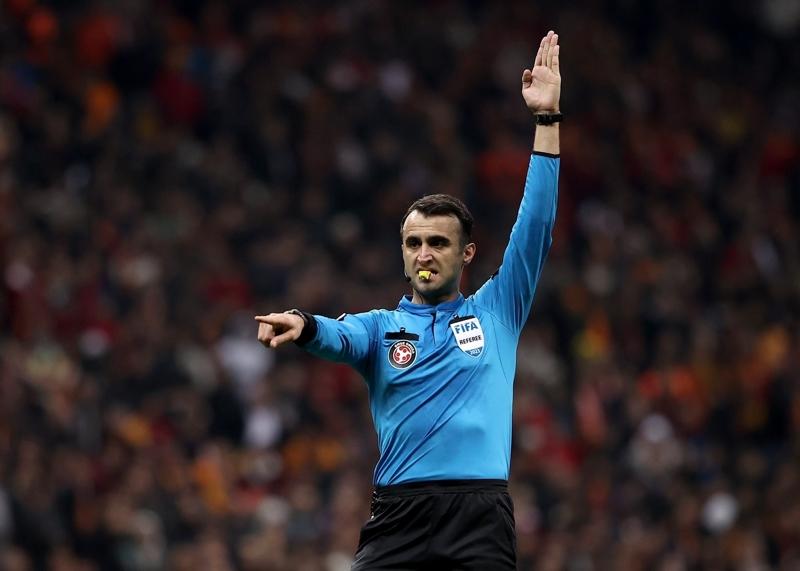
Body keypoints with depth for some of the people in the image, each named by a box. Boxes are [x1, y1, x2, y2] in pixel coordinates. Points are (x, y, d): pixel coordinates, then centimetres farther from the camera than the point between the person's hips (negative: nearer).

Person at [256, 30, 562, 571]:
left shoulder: (496, 312, 14)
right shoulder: (381, 327, 14)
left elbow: (535, 225, 9)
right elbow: (340, 336, -8)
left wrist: (547, 119, 3)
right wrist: (303, 323, -34)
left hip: (482, 513, 0)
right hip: (399, 515, 0)